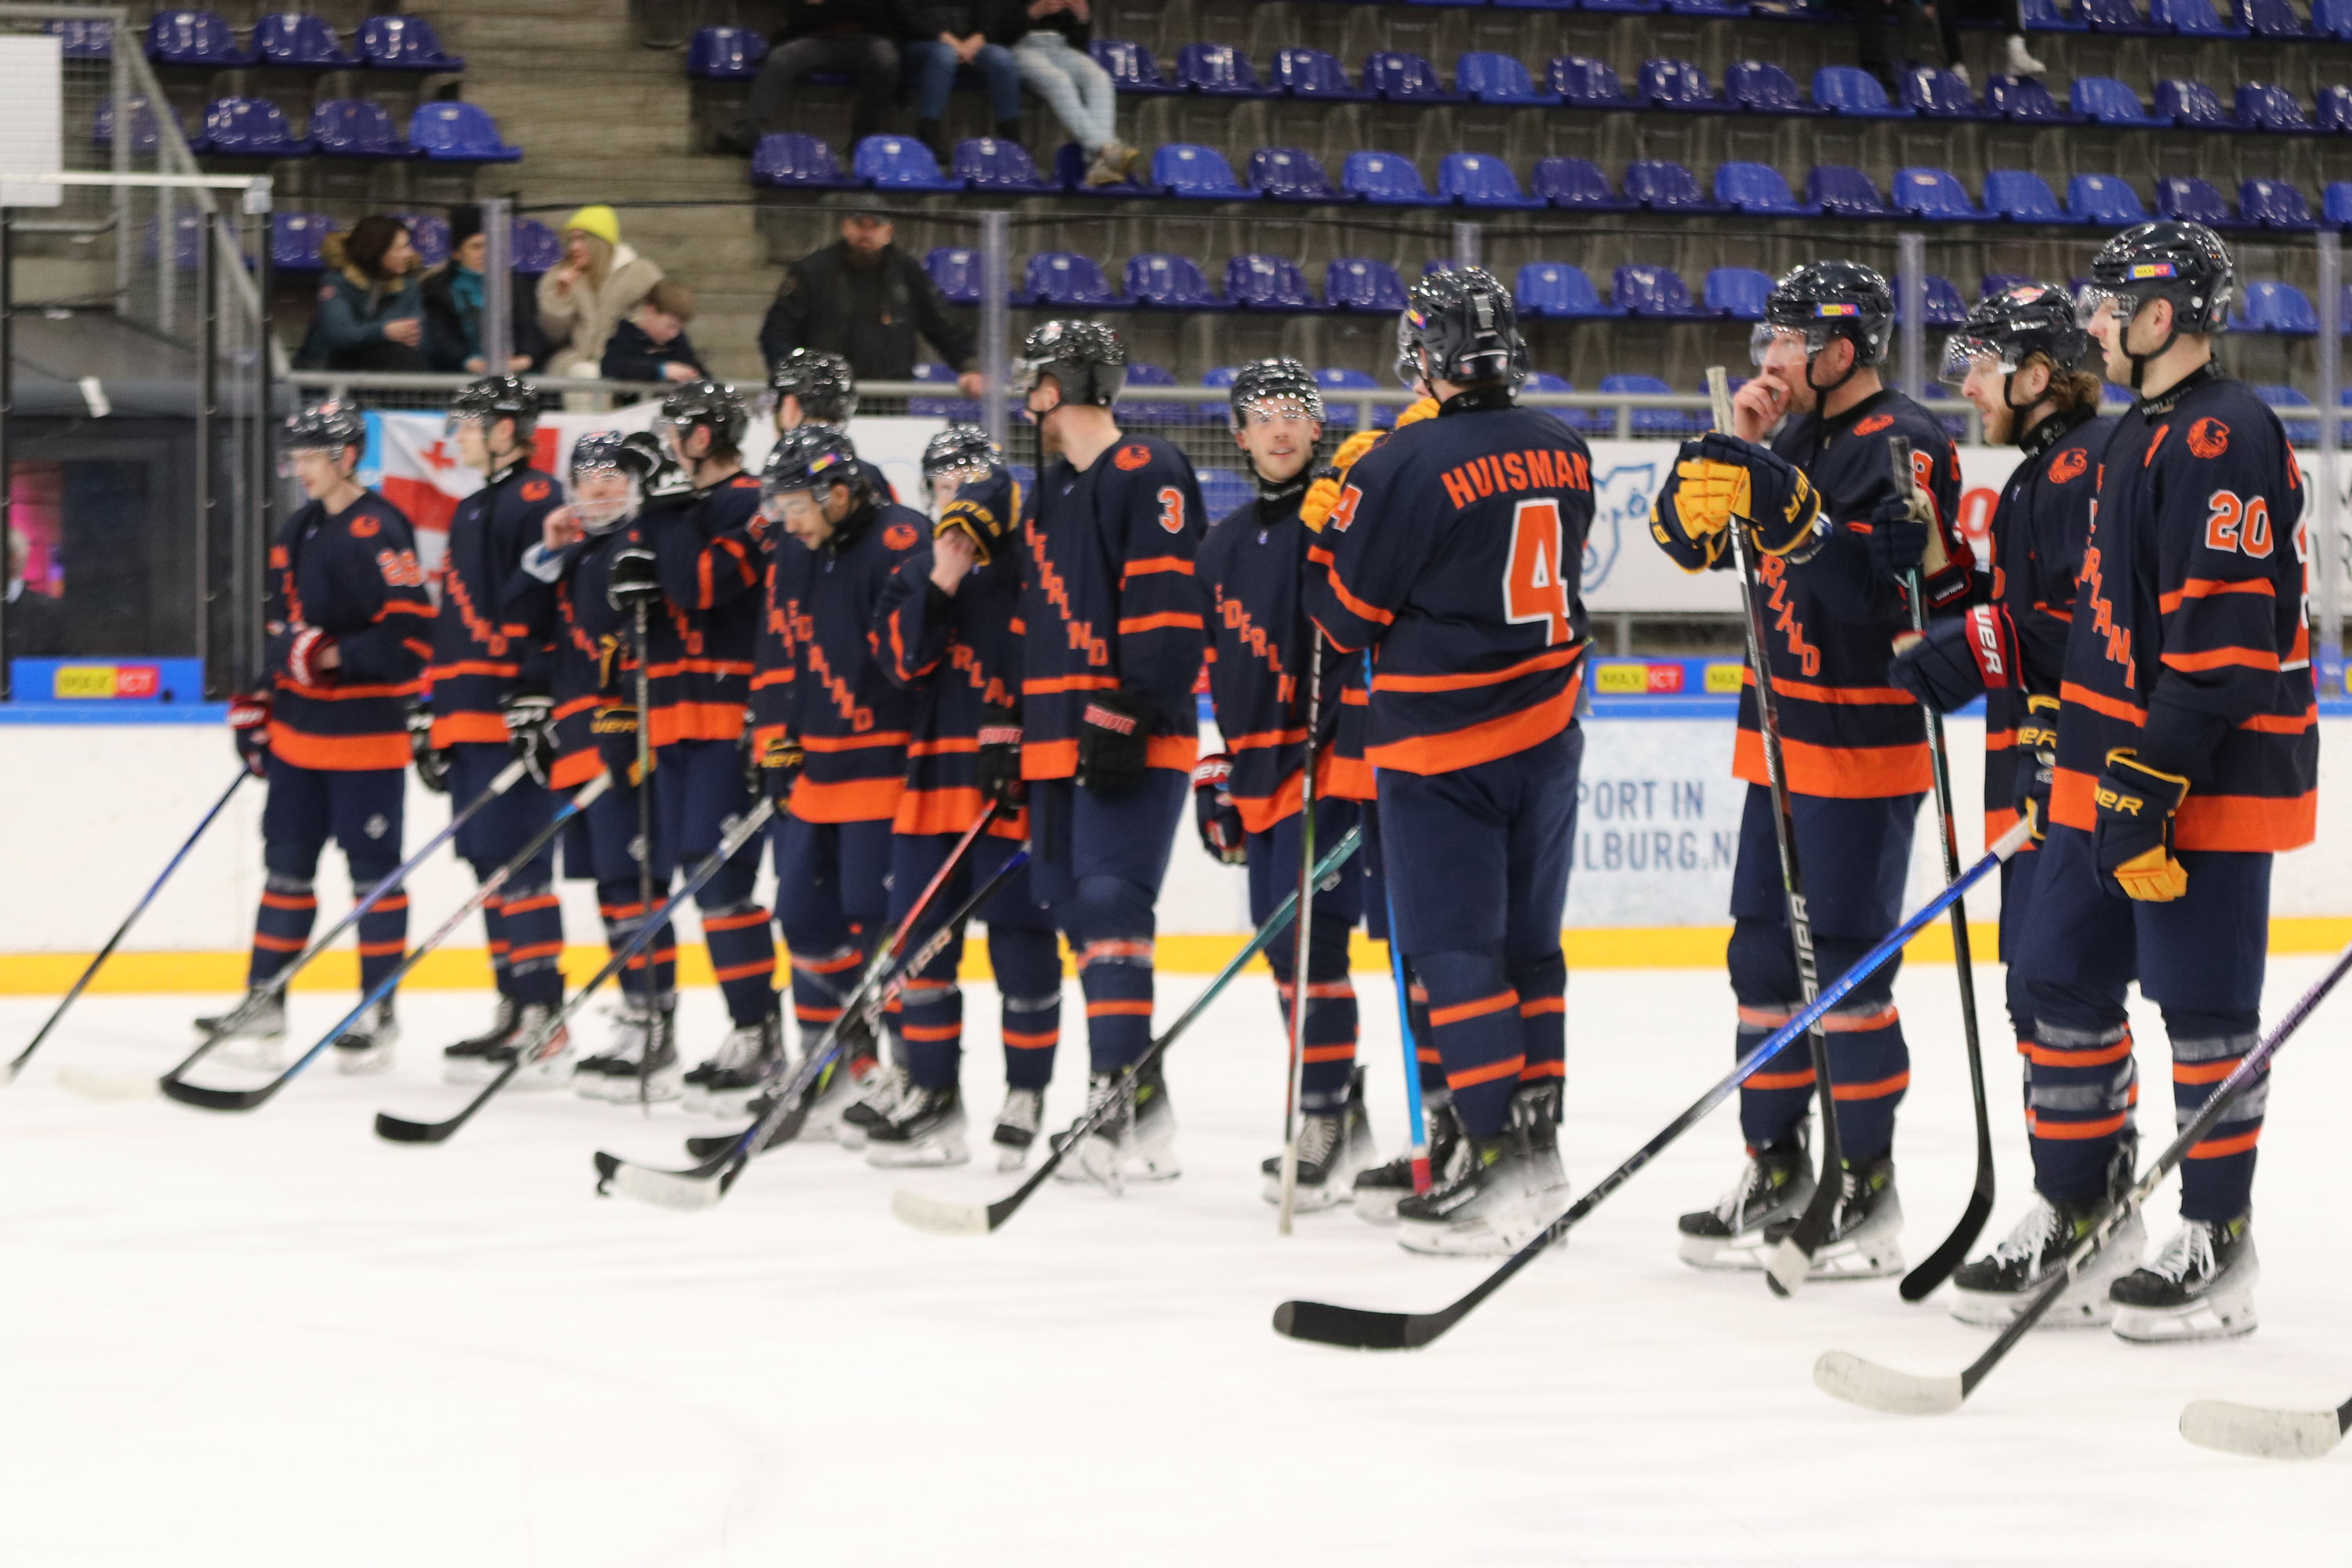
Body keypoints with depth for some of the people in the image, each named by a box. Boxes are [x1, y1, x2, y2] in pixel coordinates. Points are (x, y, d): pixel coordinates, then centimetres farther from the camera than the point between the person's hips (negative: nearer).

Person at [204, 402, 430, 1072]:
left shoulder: (377, 531, -14)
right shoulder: (297, 532, 14)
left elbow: (410, 633, -20)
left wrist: (332, 655, -26)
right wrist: (257, 702, 18)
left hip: (363, 733, -8)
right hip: (298, 730, 8)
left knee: (372, 869, 0)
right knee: (287, 864, 10)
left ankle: (378, 1015, 7)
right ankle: (263, 1005, 15)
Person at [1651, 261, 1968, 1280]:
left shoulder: (1903, 449, -13)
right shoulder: (1791, 442, 13)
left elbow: (1883, 591, -25)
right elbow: (1686, 539, 11)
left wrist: (1786, 506, -31)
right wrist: (1726, 456, -4)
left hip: (1864, 747, -9)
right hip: (1783, 742, 9)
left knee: (1844, 964, -7)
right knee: (1766, 955, 11)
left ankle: (1867, 1188, 0)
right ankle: (1778, 1175, 19)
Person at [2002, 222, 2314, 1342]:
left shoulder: (2224, 437, -16)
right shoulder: (2141, 436, 17)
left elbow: (2226, 629, -22)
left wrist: (2153, 779, -24)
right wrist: (2072, 755, 24)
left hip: (2210, 779, -10)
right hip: (2114, 767, 10)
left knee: (2202, 1005, -4)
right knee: (2065, 982, 11)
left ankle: (2217, 1248, 4)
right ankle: (2078, 1218, 20)